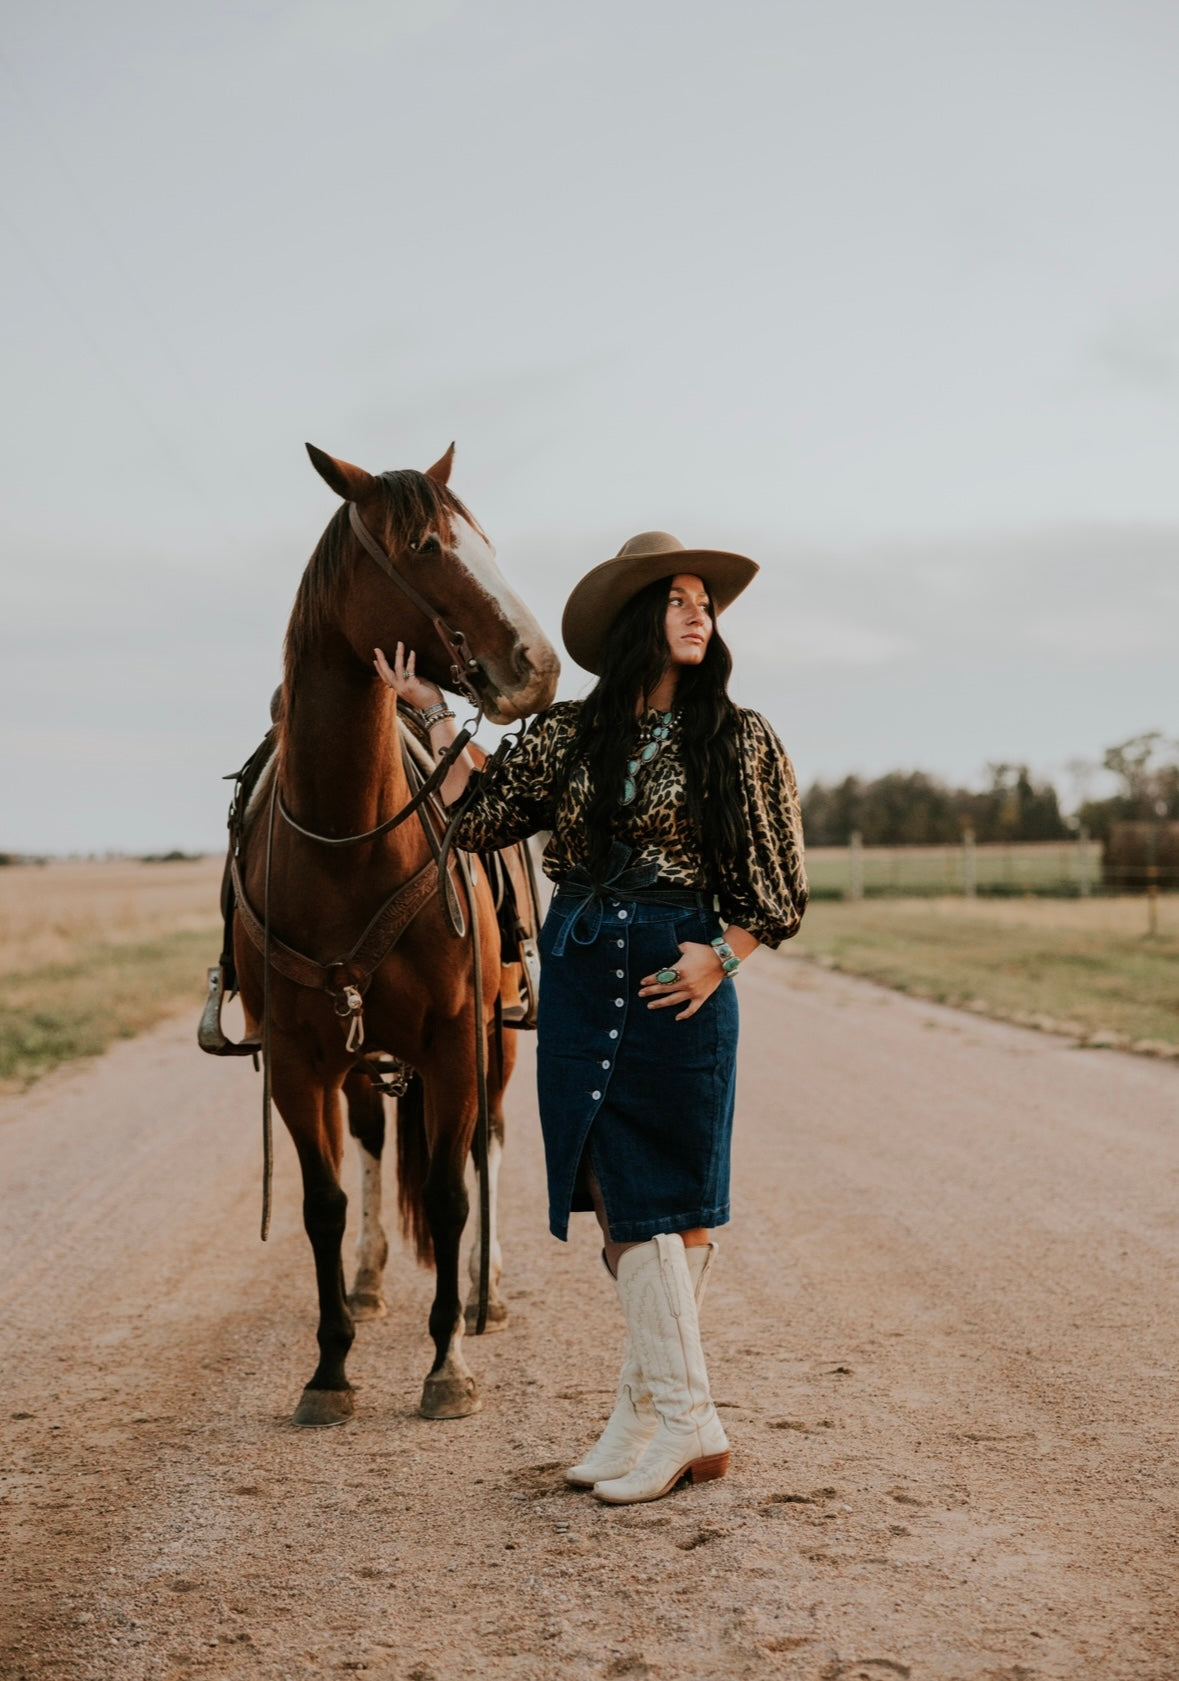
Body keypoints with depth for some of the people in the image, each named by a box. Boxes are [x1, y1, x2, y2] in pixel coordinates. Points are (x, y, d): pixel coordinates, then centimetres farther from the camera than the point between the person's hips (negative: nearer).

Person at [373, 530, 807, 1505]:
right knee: (623, 1197, 3)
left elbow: (780, 887, 2)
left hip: (679, 981, -3)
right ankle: (675, 1422, 10)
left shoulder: (738, 740, 1)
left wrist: (720, 958, -12)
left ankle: (662, 1415, 8)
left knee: (663, 1196, 0)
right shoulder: (568, 734, 9)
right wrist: (436, 715, 9)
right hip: (580, 977, 3)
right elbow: (475, 820, 8)